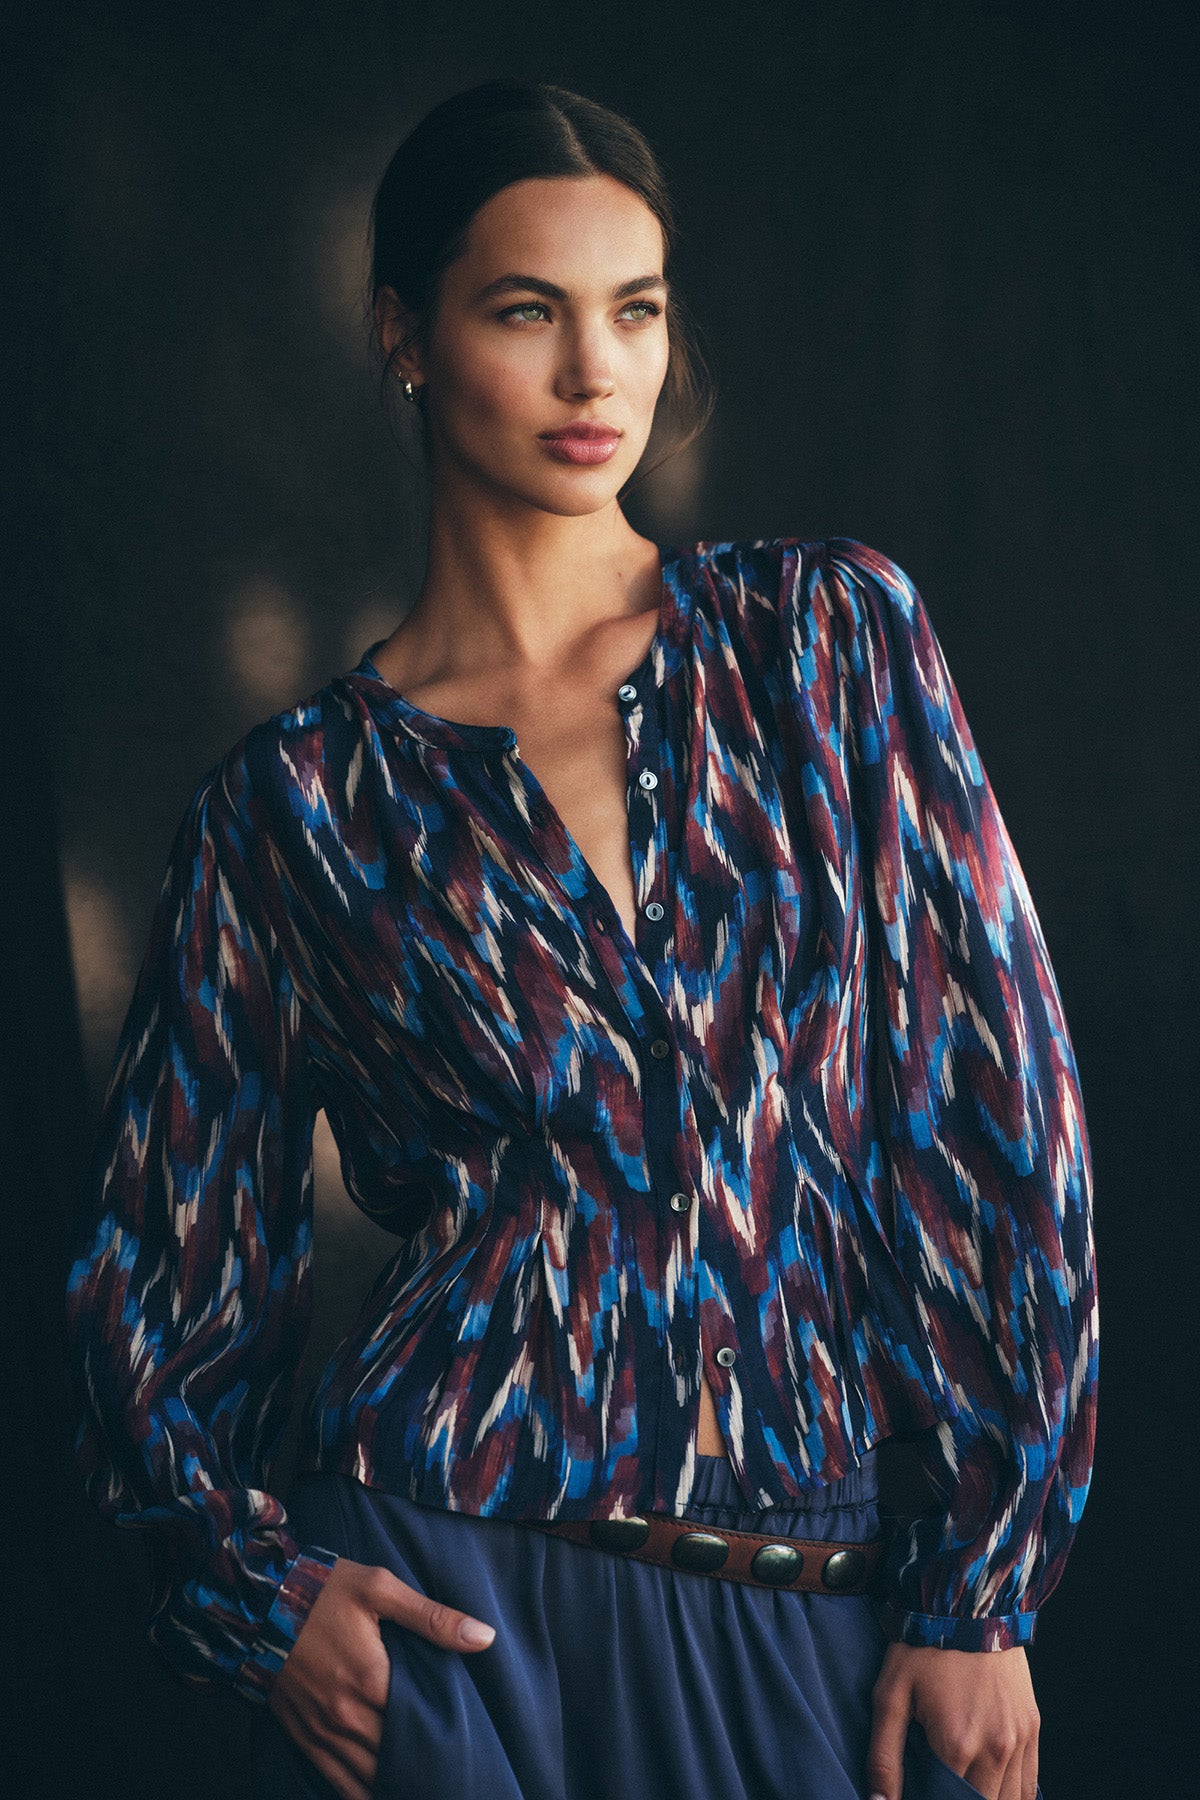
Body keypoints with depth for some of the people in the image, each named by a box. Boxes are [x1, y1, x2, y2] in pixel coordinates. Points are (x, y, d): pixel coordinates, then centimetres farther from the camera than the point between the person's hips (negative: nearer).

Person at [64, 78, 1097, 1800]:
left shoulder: (831, 635, 2)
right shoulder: (297, 800, 1)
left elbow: (997, 1104, 0)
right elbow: (159, 1270, 8)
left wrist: (983, 1594, -4)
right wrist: (252, 1583, -7)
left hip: (807, 1633, 1)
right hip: (431, 1629, -1)